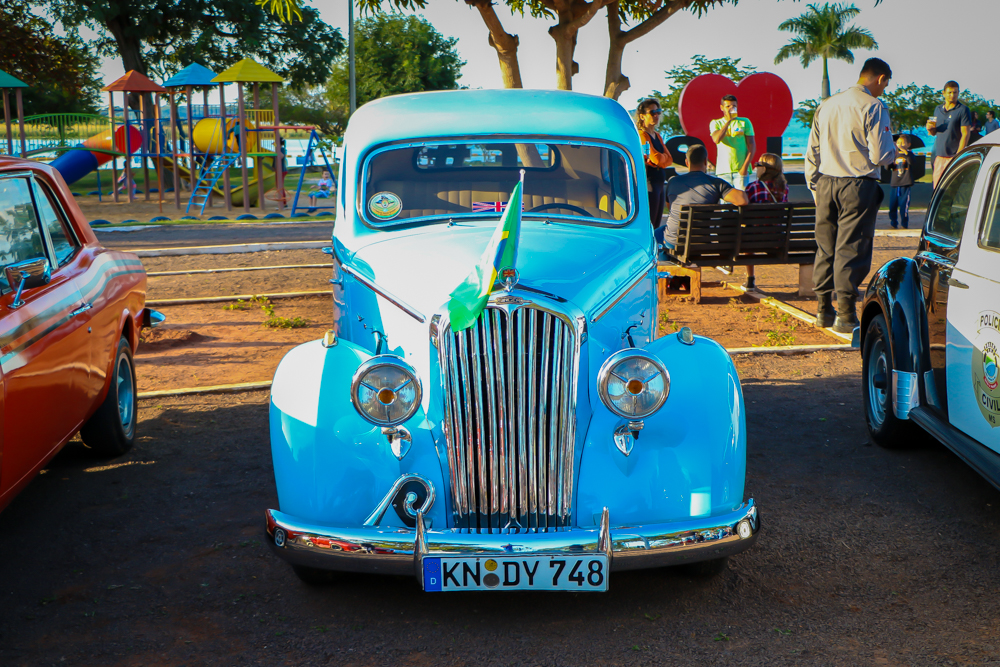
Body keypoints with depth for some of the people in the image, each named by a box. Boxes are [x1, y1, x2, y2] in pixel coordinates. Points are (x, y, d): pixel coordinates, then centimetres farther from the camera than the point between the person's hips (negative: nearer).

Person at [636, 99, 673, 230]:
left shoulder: (657, 136, 19)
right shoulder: (642, 135, -9)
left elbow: (669, 159, 11)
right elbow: (656, 158, -18)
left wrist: (660, 157, -7)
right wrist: (663, 157, 2)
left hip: (659, 183, 9)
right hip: (649, 182, -9)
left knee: (656, 225, 9)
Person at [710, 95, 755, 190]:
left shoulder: (745, 122, 9)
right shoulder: (715, 123, 10)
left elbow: (752, 146, 4)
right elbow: (717, 139, -11)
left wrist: (745, 166, -7)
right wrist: (728, 120, -12)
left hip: (741, 169, 0)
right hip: (723, 170, 0)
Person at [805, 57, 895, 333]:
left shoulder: (826, 105, 10)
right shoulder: (874, 108, -10)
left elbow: (812, 152, 13)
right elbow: (880, 156, -13)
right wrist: (894, 152, 8)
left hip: (826, 184, 6)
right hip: (857, 186, -6)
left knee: (825, 247, 12)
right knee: (851, 249, -1)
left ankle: (823, 310, 19)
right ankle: (845, 314, 2)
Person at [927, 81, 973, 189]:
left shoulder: (963, 110, -3)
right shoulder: (938, 109, 14)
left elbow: (965, 134, -9)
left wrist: (958, 156, -15)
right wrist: (930, 128, -3)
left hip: (954, 156, -5)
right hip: (939, 156, 5)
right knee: (936, 187, 2)